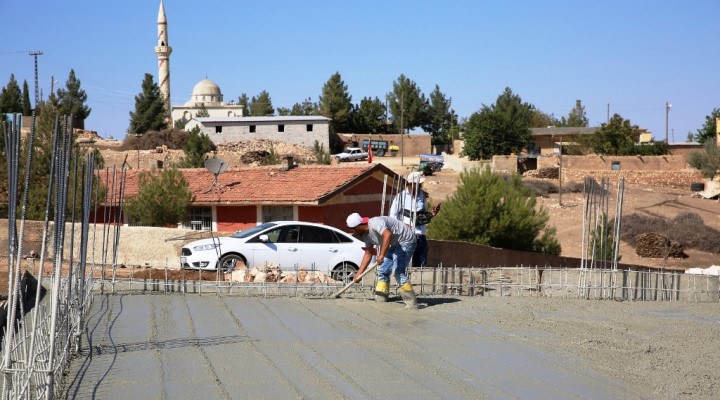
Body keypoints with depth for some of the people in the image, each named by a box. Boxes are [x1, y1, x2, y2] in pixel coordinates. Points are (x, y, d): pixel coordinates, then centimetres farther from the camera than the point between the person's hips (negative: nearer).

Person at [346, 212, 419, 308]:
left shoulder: (375, 223, -23)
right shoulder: (366, 235, 8)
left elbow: (388, 235, -40)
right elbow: (368, 254, 15)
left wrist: (381, 255, -43)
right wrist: (359, 274, 12)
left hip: (406, 240, -11)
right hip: (396, 244, 11)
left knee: (398, 271, -21)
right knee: (383, 271, 13)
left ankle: (412, 303, -23)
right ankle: (380, 300, 21)